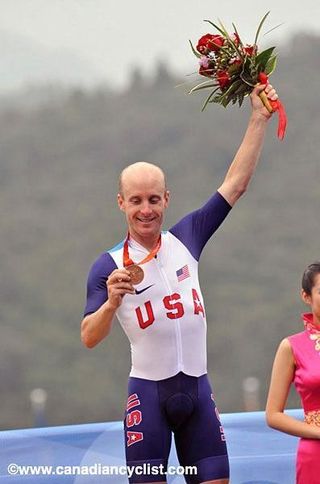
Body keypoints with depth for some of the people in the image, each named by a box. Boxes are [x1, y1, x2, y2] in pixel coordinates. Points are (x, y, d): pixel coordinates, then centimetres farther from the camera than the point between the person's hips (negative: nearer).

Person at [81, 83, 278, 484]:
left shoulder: (186, 239, 7)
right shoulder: (109, 266, -4)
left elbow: (235, 183, 10)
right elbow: (89, 338, -10)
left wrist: (259, 119, 7)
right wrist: (111, 303, -29)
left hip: (197, 387, 4)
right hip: (149, 391, -4)